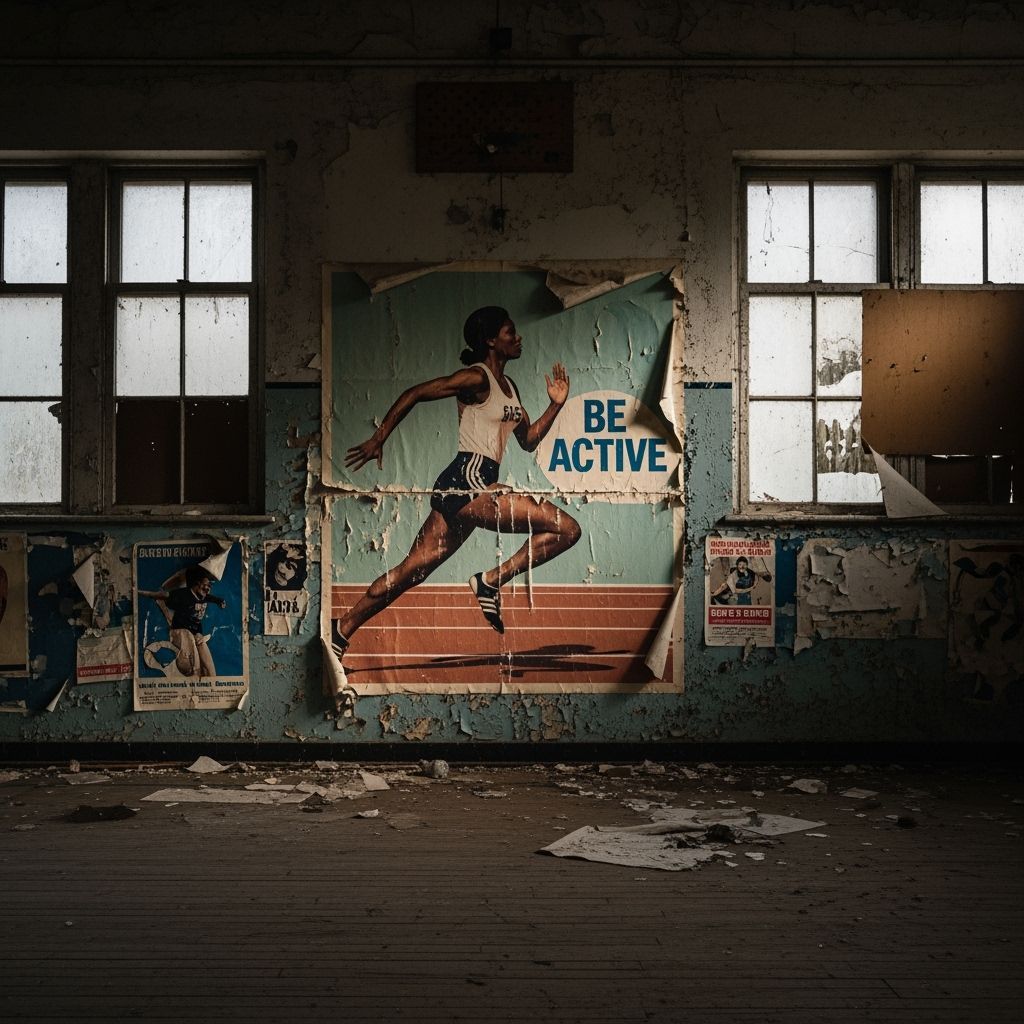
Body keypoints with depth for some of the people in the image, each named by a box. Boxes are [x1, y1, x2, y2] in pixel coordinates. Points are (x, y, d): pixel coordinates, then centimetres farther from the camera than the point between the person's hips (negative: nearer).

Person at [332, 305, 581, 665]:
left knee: (413, 569, 9)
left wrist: (555, 404, 12)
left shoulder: (509, 386, 21)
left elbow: (528, 440, 23)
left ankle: (342, 629, 14)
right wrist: (378, 438, -10)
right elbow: (414, 394, -9)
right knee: (567, 528, -13)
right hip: (468, 479, -9)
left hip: (465, 488, 9)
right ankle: (490, 581, -8)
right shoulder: (477, 378, -7)